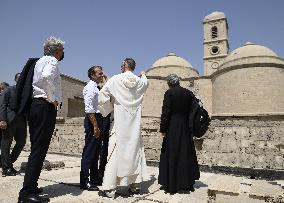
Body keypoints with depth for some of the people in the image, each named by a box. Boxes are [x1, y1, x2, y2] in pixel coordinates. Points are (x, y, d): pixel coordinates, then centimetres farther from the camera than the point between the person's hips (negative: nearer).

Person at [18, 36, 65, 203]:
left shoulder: (40, 61, 22)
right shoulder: (52, 61, -5)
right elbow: (47, 77, -26)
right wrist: (53, 100, -16)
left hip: (35, 105, 9)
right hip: (46, 107, -9)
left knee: (36, 149, 14)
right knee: (39, 150, -8)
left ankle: (30, 187, 23)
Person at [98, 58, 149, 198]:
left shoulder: (115, 80, -5)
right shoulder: (140, 82, 6)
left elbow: (102, 97, -5)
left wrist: (108, 110, 11)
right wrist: (143, 75, 52)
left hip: (119, 123, -3)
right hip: (135, 124, 4)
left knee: (115, 153, 0)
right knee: (135, 151, 12)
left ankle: (110, 189, 2)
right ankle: (134, 185, 19)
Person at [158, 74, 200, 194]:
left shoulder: (169, 93, -9)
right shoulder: (188, 93, 6)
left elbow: (165, 112, -14)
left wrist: (163, 129, -9)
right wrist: (190, 127, 16)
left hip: (172, 128, -5)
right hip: (185, 128, 5)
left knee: (171, 155, 4)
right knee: (186, 153, 15)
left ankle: (171, 185, 11)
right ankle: (188, 183, 27)